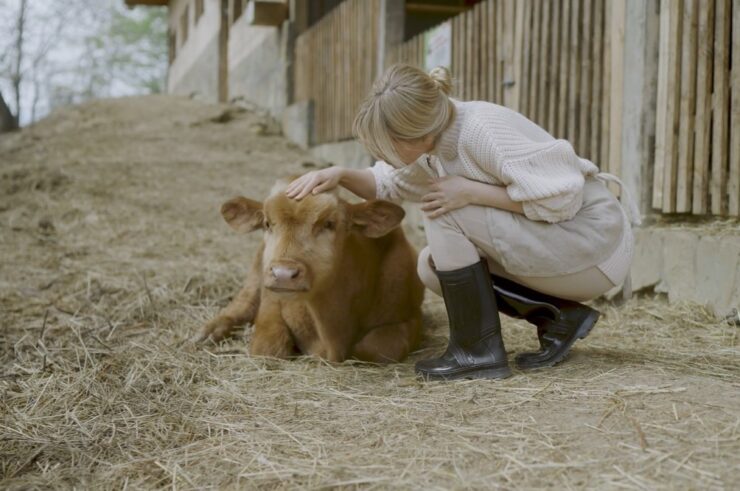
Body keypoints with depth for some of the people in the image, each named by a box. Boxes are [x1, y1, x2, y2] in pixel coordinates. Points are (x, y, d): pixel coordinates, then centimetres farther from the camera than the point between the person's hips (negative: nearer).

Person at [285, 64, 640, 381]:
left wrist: (470, 191, -27)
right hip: (554, 247, 9)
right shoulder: (435, 135, -1)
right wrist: (341, 175, -7)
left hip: (593, 241, -9)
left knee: (445, 213, -19)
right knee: (432, 267, 4)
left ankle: (477, 350, -10)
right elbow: (389, 182, 12)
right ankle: (560, 318, 1)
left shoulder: (481, 131, -27)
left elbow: (562, 195, -28)